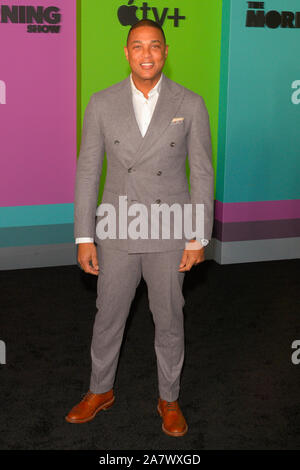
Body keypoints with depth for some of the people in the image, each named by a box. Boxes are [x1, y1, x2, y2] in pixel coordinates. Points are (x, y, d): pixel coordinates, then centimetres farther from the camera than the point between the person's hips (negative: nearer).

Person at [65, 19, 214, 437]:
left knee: (169, 322, 12)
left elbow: (202, 172, -1)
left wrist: (199, 237, -4)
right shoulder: (102, 103, -2)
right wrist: (84, 237, -3)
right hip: (116, 231, 1)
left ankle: (169, 399, 33)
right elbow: (88, 171, 0)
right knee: (108, 318, 14)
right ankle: (101, 391, 37)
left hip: (170, 233, -1)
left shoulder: (190, 104, -4)